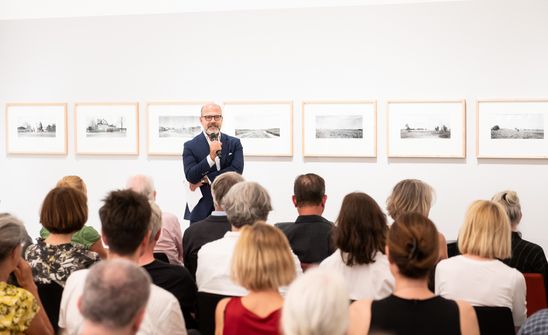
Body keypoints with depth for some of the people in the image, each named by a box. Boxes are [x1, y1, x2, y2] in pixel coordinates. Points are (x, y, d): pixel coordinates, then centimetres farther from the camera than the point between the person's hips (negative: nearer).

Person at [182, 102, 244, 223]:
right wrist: (211, 157, -22)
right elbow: (190, 177, -9)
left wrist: (205, 180, -9)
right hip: (200, 211, -1)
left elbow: (237, 170, -8)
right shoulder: (190, 146, 1)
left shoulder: (234, 143, 6)